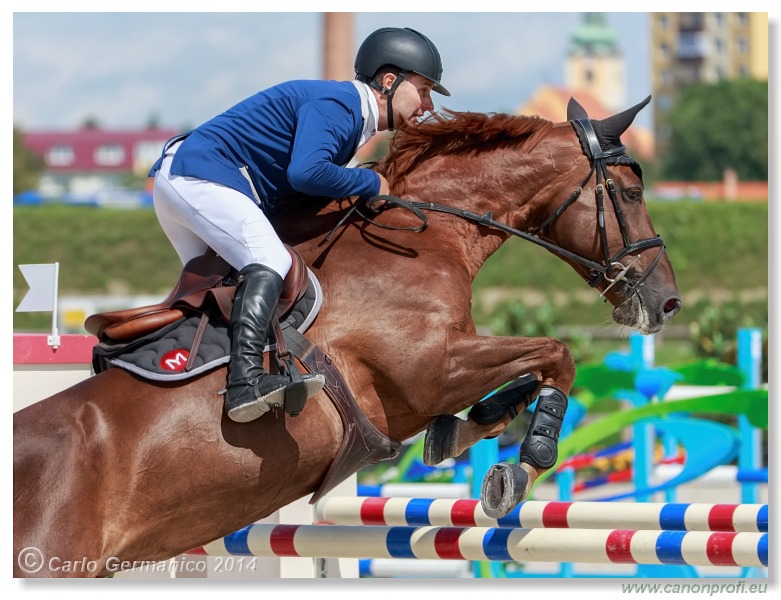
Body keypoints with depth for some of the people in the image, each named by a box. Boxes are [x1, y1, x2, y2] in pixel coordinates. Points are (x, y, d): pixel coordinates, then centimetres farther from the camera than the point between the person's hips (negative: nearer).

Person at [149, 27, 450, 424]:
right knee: (270, 263, -25)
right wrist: (371, 184, -13)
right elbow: (306, 173, -28)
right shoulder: (337, 104, -13)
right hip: (203, 175, -11)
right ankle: (245, 380, -41)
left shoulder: (351, 115, 19)